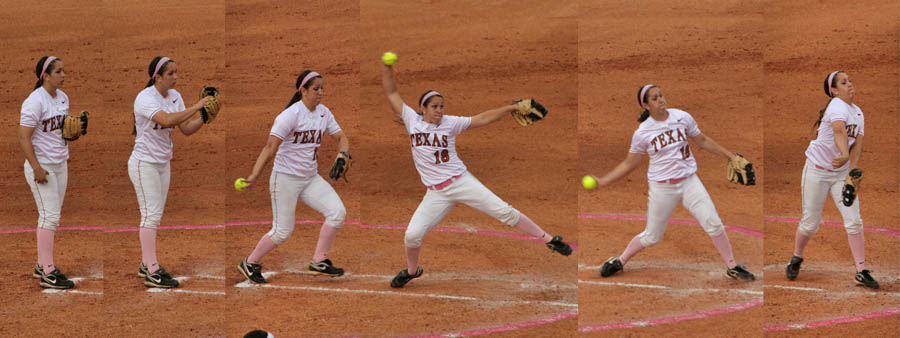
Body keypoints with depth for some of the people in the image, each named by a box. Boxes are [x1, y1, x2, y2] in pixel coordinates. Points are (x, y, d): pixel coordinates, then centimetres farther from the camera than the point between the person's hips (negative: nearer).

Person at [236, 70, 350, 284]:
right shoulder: (291, 114, -17)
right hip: (286, 179, -7)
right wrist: (254, 176, -32)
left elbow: (341, 138, 12)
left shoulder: (324, 113, 5)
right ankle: (250, 264, 19)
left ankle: (318, 262, 1)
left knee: (337, 212, -9)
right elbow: (270, 147, -22)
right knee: (282, 232, -4)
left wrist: (342, 156, -12)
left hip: (311, 178, 7)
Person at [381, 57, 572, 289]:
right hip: (436, 193, 1)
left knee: (504, 211, -9)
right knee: (412, 235, -10)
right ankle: (412, 270, 20)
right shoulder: (412, 120, 2)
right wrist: (388, 67, -7)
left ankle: (548, 239, -1)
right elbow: (391, 93, 3)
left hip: (461, 181, -1)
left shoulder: (449, 123, 0)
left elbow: (482, 119, -2)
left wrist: (511, 108, -10)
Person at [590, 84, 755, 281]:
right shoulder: (642, 133, -7)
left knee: (714, 224, -7)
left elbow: (702, 141, 13)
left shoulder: (682, 117, -2)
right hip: (662, 188, -2)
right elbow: (629, 164, 3)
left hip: (689, 181, 2)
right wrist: (602, 182, -4)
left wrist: (729, 155, 14)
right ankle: (619, 261, 31)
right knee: (652, 237, 7)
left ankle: (732, 267, 9)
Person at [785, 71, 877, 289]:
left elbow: (857, 145, -3)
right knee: (810, 223, 3)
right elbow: (839, 131, -39)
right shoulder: (837, 106, -18)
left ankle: (861, 271, 0)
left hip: (842, 173, 6)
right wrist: (844, 156, -58)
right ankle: (796, 258, 29)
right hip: (817, 171, -6)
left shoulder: (858, 113, 6)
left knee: (854, 221, -4)